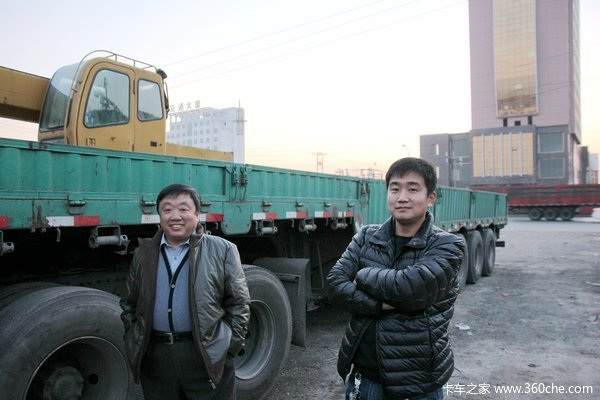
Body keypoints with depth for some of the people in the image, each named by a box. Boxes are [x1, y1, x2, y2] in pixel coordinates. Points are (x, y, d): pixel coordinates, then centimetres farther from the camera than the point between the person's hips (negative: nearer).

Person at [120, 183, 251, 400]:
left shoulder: (222, 250, -1)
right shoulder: (144, 254, 9)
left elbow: (238, 304, -1)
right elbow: (129, 304, 17)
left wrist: (229, 347, -6)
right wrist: (133, 340, 7)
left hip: (208, 357, -3)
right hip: (154, 357, 3)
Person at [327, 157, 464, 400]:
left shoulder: (446, 245, -9)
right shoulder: (366, 238, 2)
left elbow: (410, 287, -24)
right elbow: (335, 285, -8)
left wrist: (362, 276, -10)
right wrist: (383, 304, -20)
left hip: (417, 379, -3)